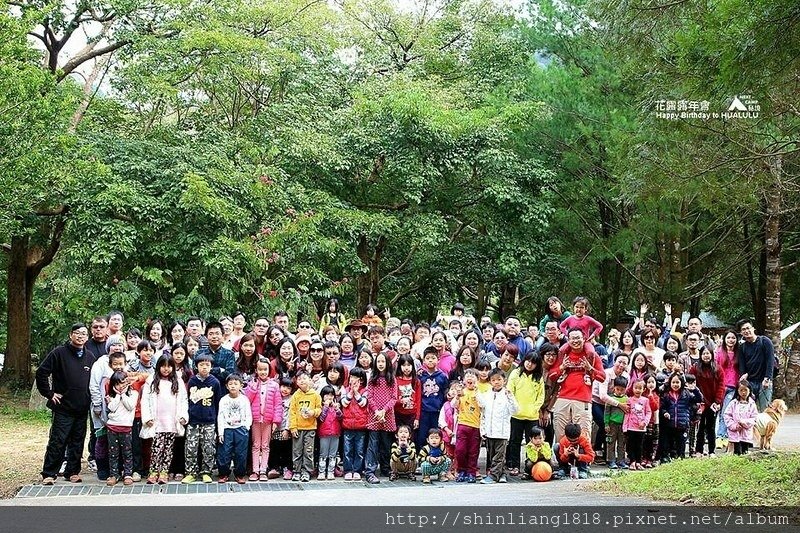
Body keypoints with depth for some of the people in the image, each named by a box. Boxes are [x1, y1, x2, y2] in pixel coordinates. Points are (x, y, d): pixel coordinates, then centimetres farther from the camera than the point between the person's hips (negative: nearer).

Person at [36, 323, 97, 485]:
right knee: (57, 442, -5)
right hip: (63, 407, -5)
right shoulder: (60, 353, -6)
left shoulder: (90, 357, 10)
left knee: (77, 442, 9)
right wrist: (49, 393, -8)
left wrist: (89, 399, 10)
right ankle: (49, 474, 1)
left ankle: (73, 472, 18)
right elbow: (41, 373, -7)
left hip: (82, 409, 5)